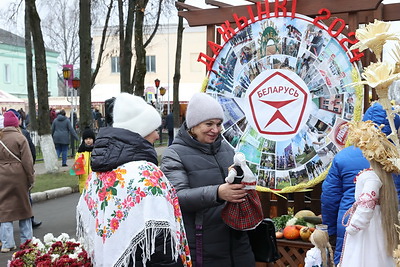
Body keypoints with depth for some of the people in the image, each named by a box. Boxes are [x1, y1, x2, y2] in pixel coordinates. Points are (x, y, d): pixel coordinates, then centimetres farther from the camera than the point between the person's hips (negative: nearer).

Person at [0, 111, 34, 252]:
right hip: (18, 177, -2)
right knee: (23, 206, 14)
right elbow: (27, 161, -10)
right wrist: (31, 178, -2)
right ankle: (26, 240, 22)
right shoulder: (20, 138, -8)